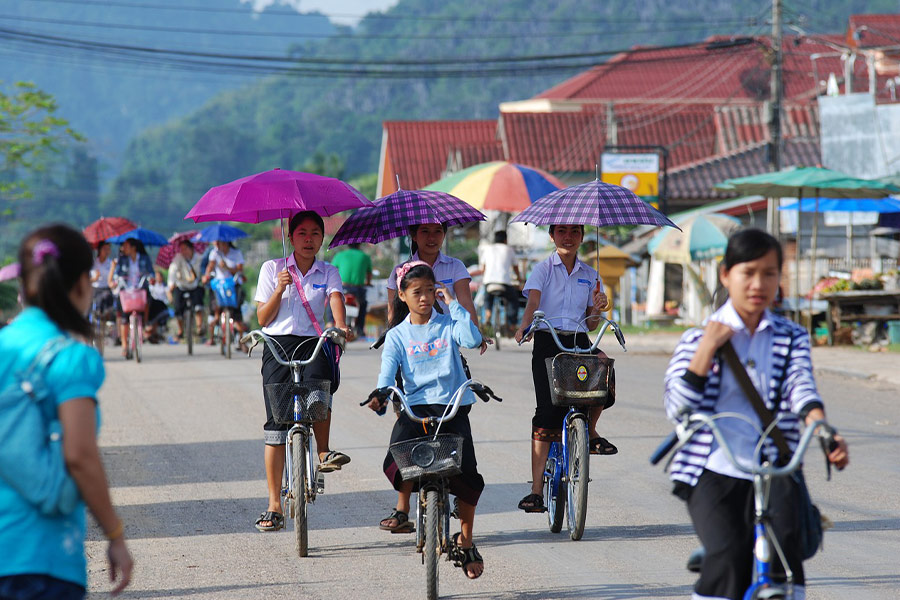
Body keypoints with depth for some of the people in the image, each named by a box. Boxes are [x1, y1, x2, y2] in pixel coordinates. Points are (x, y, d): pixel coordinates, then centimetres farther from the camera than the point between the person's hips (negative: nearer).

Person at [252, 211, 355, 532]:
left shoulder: (328, 273, 11)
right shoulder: (272, 269, 8)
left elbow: (336, 300, -9)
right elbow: (263, 318, 4)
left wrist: (340, 325, -29)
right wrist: (279, 290, -12)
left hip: (314, 343, 0)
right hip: (278, 345, 0)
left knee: (317, 384, -35)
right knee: (276, 422, -6)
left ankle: (323, 452, -14)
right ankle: (274, 505, -2)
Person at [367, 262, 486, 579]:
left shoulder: (448, 324, 7)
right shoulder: (397, 336, 8)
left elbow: (472, 340, -14)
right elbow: (387, 372, -4)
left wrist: (453, 303, -9)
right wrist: (380, 396, -26)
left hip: (453, 405, 0)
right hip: (415, 406, 0)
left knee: (467, 475, -11)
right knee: (397, 464, -26)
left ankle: (465, 542, 10)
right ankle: (403, 506, 8)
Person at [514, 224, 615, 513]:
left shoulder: (590, 276, 15)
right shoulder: (543, 270, 5)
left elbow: (591, 324, 13)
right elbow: (533, 302, -13)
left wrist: (597, 309, -8)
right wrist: (524, 327, -32)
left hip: (579, 342, 3)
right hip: (547, 342, -3)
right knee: (547, 413, -13)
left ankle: (590, 431, -2)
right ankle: (536, 491, -11)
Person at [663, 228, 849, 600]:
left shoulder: (791, 338, 14)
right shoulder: (698, 339, 11)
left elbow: (800, 386, -6)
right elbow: (677, 409, 1)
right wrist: (707, 350, -7)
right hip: (713, 471, -1)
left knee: (783, 541, -26)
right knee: (728, 556, -23)